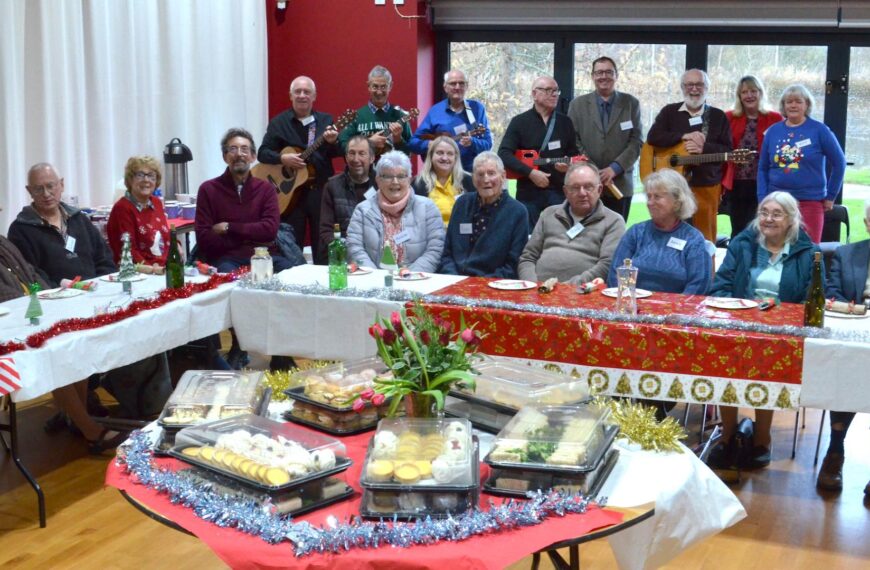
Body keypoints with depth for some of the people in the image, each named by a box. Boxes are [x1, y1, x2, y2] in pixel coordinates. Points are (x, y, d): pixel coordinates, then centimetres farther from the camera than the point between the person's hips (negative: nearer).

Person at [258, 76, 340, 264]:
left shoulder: (326, 121, 7)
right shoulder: (278, 123, 3)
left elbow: (337, 153, -1)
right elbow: (262, 153, 0)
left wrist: (332, 142, -23)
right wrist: (282, 158, -18)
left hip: (321, 191, 1)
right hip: (289, 191, -1)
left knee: (323, 246, 6)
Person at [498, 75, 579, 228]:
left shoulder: (565, 122, 12)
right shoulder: (519, 122, 1)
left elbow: (574, 153, 17)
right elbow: (504, 154, -8)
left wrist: (569, 165, -7)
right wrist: (530, 172, -17)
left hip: (559, 192, 2)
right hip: (528, 193, -2)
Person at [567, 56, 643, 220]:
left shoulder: (631, 104, 9)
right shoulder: (578, 105, 9)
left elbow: (636, 142, 2)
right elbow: (574, 142, 2)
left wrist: (615, 168, -10)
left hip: (620, 184, 1)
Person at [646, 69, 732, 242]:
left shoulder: (718, 116, 8)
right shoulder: (669, 111, 9)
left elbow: (728, 150, 0)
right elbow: (653, 137, -5)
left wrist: (703, 148, -17)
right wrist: (684, 136, -15)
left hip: (707, 186, 0)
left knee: (705, 238, 1)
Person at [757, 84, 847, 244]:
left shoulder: (819, 130, -2)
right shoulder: (773, 131, 6)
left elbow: (839, 162, 2)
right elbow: (763, 168, 9)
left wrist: (830, 196, 2)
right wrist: (762, 199, 1)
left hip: (810, 201, -2)